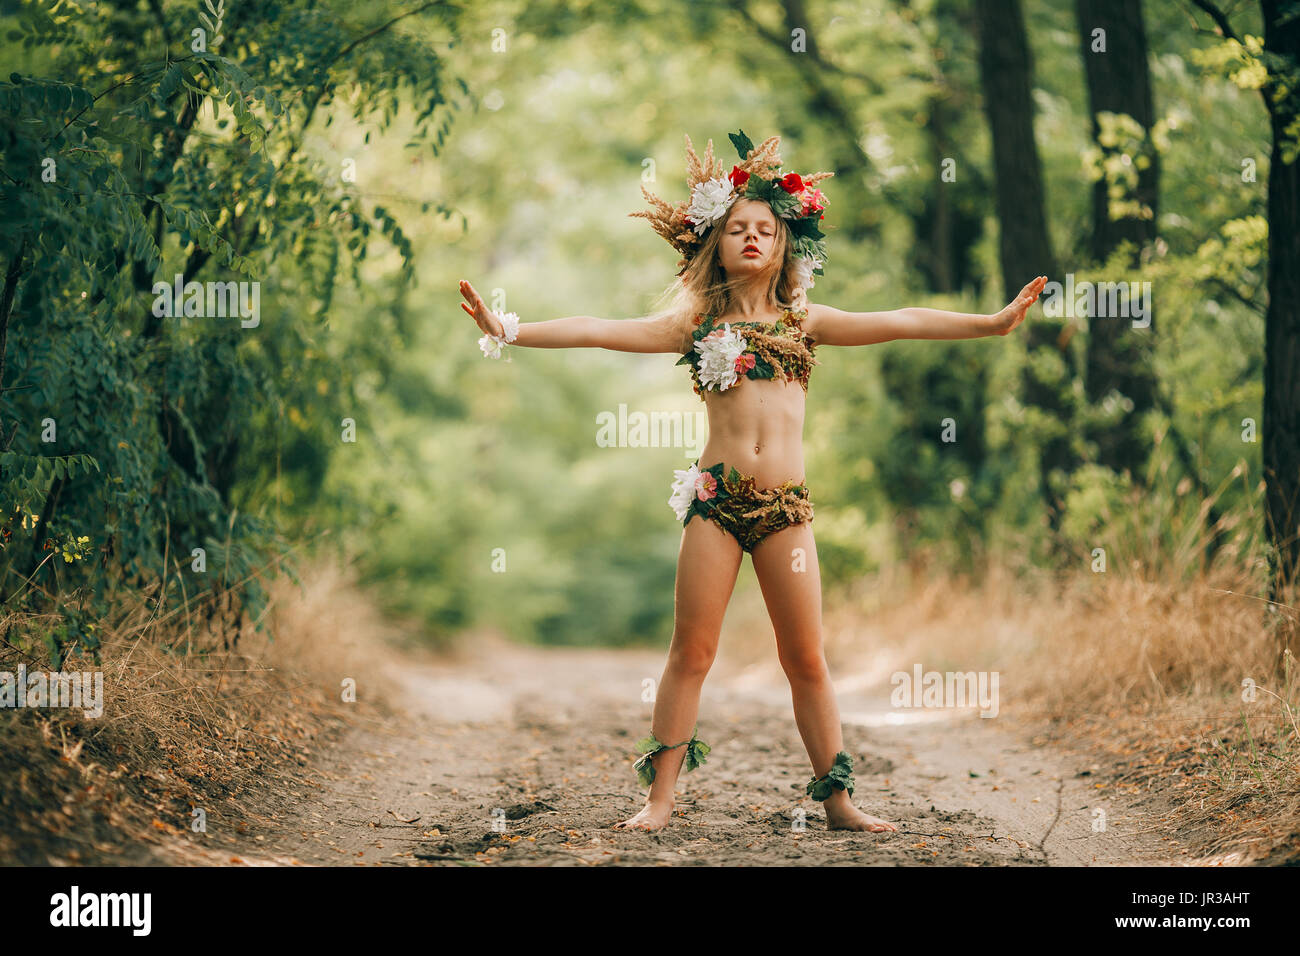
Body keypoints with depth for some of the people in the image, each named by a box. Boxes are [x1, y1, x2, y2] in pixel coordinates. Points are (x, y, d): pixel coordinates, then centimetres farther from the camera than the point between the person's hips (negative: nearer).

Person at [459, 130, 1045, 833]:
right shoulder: (696, 319, 8)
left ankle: (837, 800, 12)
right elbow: (598, 331, 2)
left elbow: (902, 322, 14)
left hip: (785, 505, 2)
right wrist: (508, 331, -6)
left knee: (806, 659, 4)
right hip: (716, 498, -2)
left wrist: (994, 322, 11)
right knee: (691, 651, -1)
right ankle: (660, 798, 6)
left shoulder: (804, 320, 14)